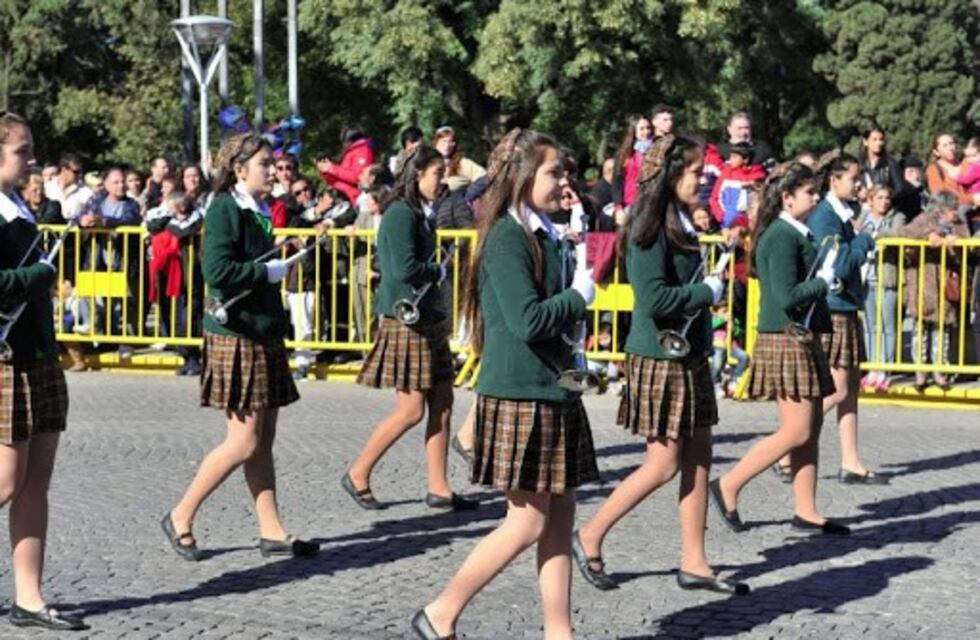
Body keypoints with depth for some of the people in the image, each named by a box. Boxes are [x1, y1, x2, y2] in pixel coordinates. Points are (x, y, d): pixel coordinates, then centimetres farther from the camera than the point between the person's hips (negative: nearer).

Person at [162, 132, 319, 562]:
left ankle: (271, 531, 13)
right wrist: (269, 271, -15)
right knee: (244, 443, -6)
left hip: (264, 335, 9)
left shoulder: (259, 212, 14)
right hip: (236, 336, -9)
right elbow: (218, 271, -23)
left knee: (263, 442, 10)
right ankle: (180, 518, 6)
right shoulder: (224, 209, -12)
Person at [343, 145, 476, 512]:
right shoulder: (401, 214, -14)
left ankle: (438, 489, 11)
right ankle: (357, 476, 8)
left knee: (442, 404, 6)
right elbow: (405, 269, -21)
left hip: (428, 317, 10)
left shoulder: (422, 214, 17)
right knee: (411, 410, -6)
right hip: (406, 319, -10)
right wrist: (439, 272, -6)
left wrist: (434, 275, 0)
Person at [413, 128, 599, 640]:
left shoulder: (544, 236, 14)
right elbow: (527, 320, -22)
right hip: (519, 394, -9)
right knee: (528, 522, -3)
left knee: (559, 520, 9)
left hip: (554, 393, 9)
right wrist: (579, 296, -9)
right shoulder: (507, 237, -14)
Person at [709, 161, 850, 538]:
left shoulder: (797, 234, 14)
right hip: (786, 340, -10)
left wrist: (823, 279, 5)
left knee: (811, 428, 10)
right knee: (797, 432, -7)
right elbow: (786, 296, -22)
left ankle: (806, 512, 15)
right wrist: (824, 281, -11)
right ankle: (728, 486, 1)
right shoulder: (781, 236, -16)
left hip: (802, 340, 10)